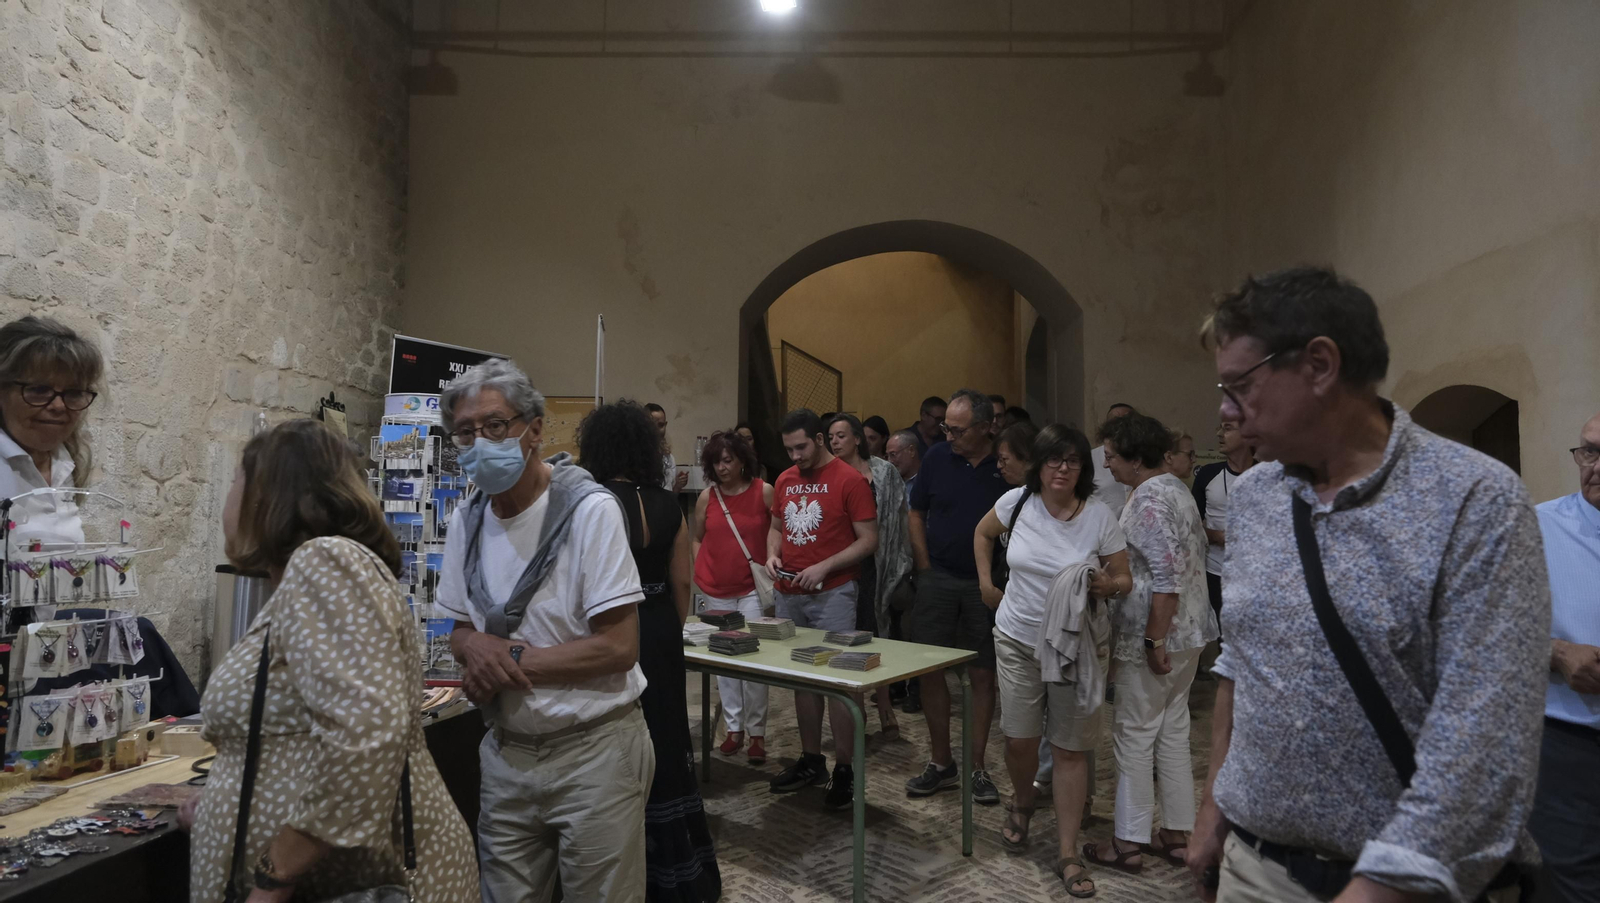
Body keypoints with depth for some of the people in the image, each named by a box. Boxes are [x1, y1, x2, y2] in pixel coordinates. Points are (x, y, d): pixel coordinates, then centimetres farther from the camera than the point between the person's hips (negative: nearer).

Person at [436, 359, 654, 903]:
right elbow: (460, 631, 12)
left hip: (592, 751, -5)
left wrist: (513, 660, -17)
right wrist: (475, 644, -11)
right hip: (506, 752, 6)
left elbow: (618, 647, -19)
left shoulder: (589, 510, -17)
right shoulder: (467, 521, 4)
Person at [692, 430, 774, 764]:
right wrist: (699, 571, 6)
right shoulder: (707, 497, 2)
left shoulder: (764, 492, -5)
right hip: (716, 590, 3)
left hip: (753, 588, -3)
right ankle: (734, 728, 22)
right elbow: (697, 538, 15)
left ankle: (757, 732, 9)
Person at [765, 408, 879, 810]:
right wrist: (773, 554, 1)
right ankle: (811, 761, 26)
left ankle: (845, 770, 8)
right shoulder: (784, 481, 10)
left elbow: (868, 540, -9)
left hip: (832, 594, -6)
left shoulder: (850, 480, -8)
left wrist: (823, 567, -17)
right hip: (788, 594, 6)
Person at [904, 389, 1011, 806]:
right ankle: (941, 763, 21)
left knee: (983, 675, 6)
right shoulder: (937, 457, -1)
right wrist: (926, 567, 3)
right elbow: (916, 514, 9)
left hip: (986, 584, -2)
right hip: (939, 578, 2)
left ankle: (977, 767, 21)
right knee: (930, 670, 5)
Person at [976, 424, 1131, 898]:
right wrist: (986, 583, 7)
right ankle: (1021, 804, 42)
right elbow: (983, 533, 14)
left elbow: (1124, 580, -3)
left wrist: (1108, 585, -26)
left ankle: (1068, 854, 18)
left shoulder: (1100, 516, -11)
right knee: (1019, 738, 8)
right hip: (1018, 639, 2)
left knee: (1071, 749, 4)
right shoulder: (1016, 501, -6)